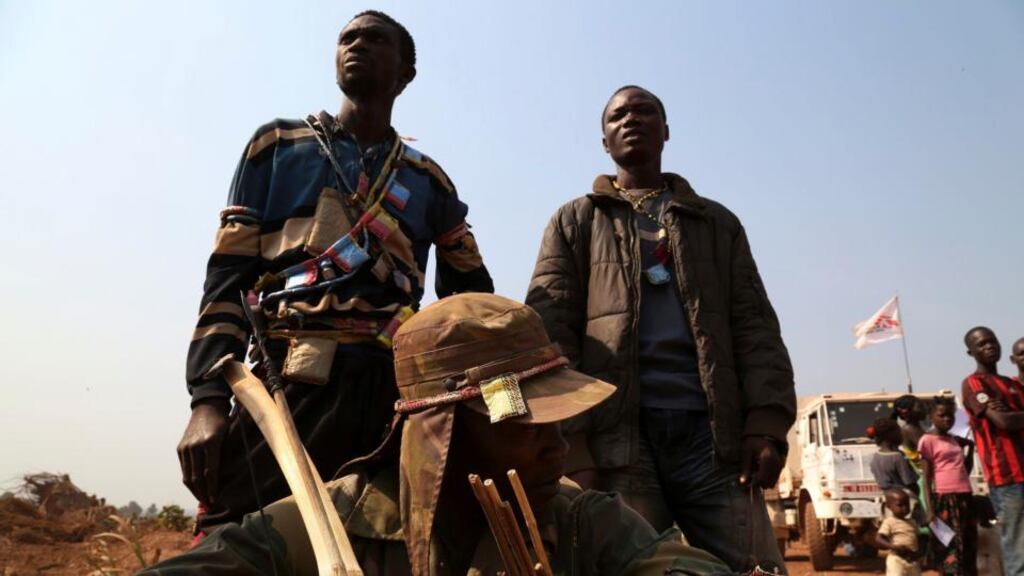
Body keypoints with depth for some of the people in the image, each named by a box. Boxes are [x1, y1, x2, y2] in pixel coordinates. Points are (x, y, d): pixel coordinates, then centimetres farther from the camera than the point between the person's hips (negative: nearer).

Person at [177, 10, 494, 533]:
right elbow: (227, 275, 6)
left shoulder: (429, 180, 18)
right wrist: (209, 397, -6)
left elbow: (474, 291, 24)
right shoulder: (278, 144, 14)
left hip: (393, 396, 2)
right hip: (286, 389, -1)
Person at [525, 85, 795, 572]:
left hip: (713, 433, 2)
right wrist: (568, 444, -10)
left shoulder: (718, 223, 21)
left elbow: (755, 328, 11)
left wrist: (767, 425, -5)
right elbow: (550, 335, 2)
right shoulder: (574, 223, 15)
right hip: (617, 437, -1)